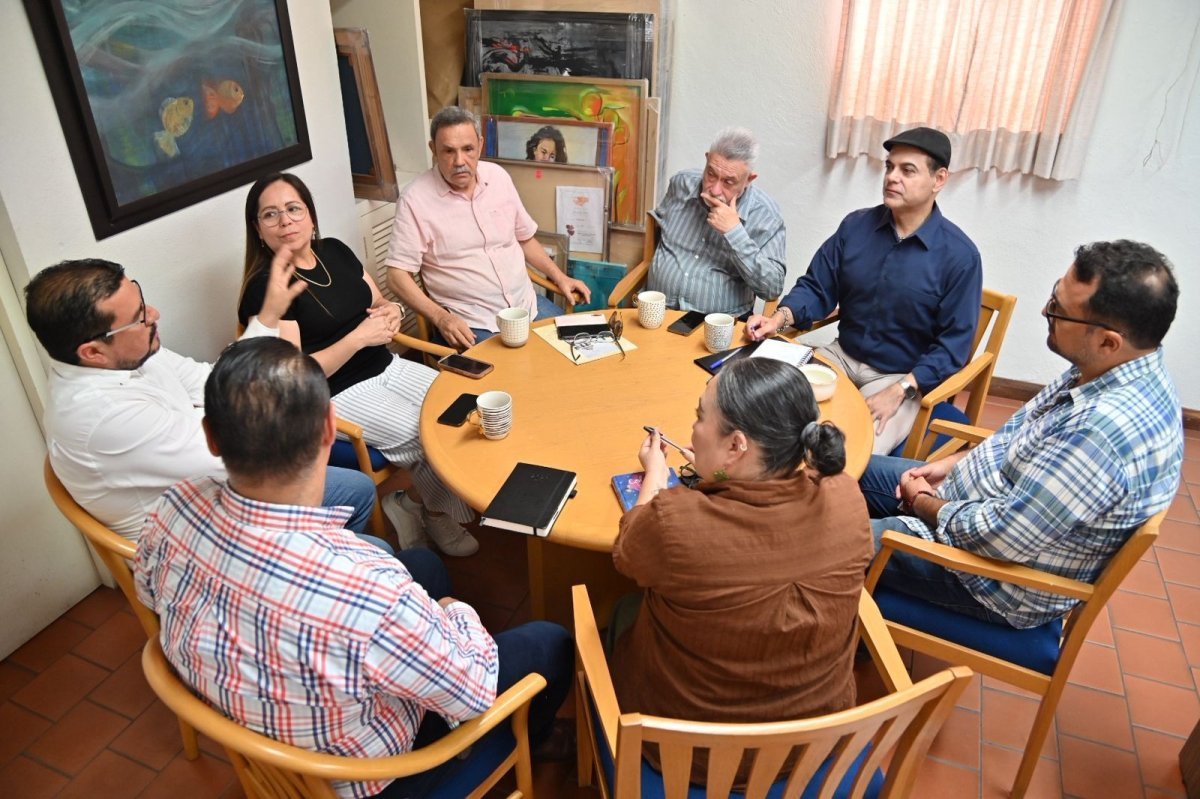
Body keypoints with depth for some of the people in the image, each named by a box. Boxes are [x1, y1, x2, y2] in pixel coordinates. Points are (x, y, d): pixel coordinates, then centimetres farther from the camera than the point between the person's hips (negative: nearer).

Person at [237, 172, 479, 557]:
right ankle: (432, 509, 12)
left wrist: (390, 311, -7)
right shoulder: (264, 287, -14)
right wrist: (359, 337, -23)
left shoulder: (334, 251, 7)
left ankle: (417, 502, 8)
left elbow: (378, 302, 18)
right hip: (337, 394, -7)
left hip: (387, 367, 7)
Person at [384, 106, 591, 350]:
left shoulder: (498, 176, 5)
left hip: (527, 303, 6)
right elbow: (398, 274, -11)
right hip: (472, 322, -5)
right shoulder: (416, 199, -10)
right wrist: (440, 317, -24)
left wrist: (559, 277, 10)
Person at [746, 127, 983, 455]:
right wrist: (782, 317, -17)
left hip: (903, 377, -4)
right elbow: (817, 287, 4)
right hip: (842, 356, 4)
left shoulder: (959, 254, -12)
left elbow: (953, 344, -10)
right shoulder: (856, 225, -1)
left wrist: (899, 391, -21)